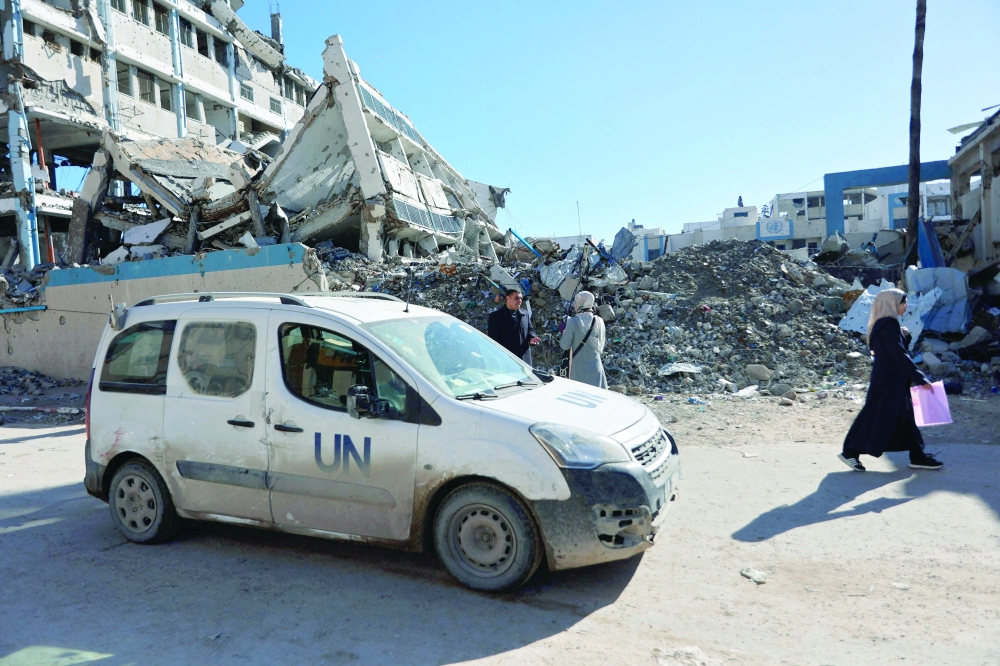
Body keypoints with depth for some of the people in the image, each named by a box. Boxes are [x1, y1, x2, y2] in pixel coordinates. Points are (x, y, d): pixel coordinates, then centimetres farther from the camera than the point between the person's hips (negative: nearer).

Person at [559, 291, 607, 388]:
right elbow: (601, 346, 8)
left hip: (579, 367, -3)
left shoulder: (573, 321, -11)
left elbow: (565, 345, -6)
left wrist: (564, 333, 11)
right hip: (595, 366, 3)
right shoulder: (599, 321, 0)